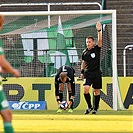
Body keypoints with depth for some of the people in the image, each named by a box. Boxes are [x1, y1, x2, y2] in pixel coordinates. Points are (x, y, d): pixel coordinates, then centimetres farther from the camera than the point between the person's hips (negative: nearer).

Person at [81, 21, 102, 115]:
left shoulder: (96, 49, -1)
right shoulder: (84, 53, 8)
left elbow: (100, 40, -16)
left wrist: (99, 31, -27)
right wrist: (82, 72, 16)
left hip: (96, 73, -2)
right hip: (87, 73, 2)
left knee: (96, 91, 3)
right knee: (86, 89, -15)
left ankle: (95, 108, 15)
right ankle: (89, 106, 1)